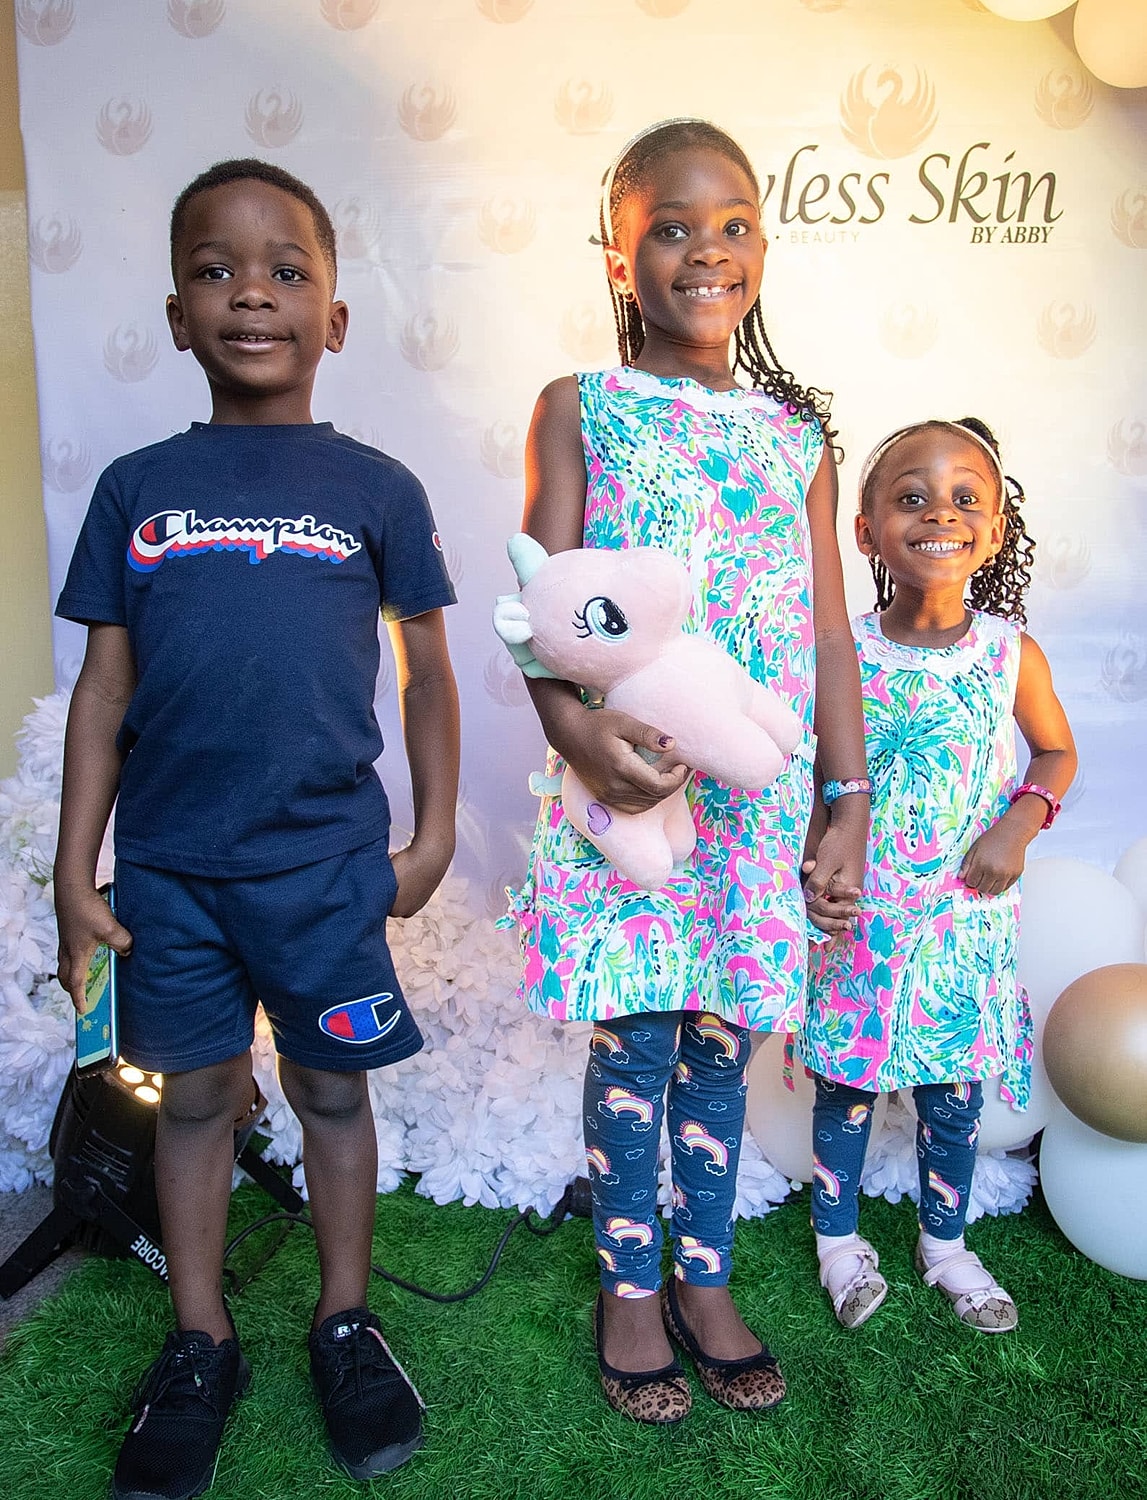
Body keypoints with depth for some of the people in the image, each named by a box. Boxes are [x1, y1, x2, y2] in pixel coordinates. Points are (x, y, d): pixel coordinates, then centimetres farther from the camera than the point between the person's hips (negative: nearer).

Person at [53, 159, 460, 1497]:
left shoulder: (376, 489, 0)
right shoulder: (138, 487, 3)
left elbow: (428, 674, 5)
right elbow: (104, 690, 4)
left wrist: (431, 838, 4)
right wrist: (73, 876, 3)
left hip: (327, 862, -1)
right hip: (167, 867, 2)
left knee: (331, 1090, 12)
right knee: (196, 1092, 14)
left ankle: (345, 1323, 33)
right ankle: (200, 1346, 33)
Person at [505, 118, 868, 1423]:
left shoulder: (796, 436, 10)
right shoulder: (580, 410, 3)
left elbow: (831, 633, 9)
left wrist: (849, 806, 4)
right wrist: (573, 723, -25)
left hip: (757, 795, 3)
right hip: (621, 781, -2)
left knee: (719, 1043, 12)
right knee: (631, 1047, 5)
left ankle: (704, 1280, 32)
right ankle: (629, 1290, 27)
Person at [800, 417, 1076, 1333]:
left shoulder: (1012, 653, -7)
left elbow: (1057, 752, 9)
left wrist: (1021, 822, -8)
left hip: (966, 916, 1)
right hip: (857, 914, -1)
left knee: (955, 1089, 15)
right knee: (845, 1082, 13)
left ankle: (945, 1242, 39)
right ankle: (839, 1236, 36)